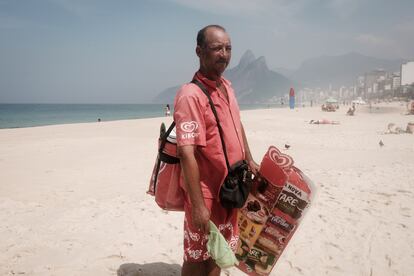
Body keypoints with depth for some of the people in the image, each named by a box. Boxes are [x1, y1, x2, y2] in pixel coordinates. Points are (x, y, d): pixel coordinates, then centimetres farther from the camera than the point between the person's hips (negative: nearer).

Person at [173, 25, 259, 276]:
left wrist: (250, 161, 19)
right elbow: (186, 153, -27)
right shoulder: (190, 94, -23)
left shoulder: (227, 86, 5)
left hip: (230, 187, 8)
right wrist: (198, 205, -28)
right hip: (206, 191, -7)